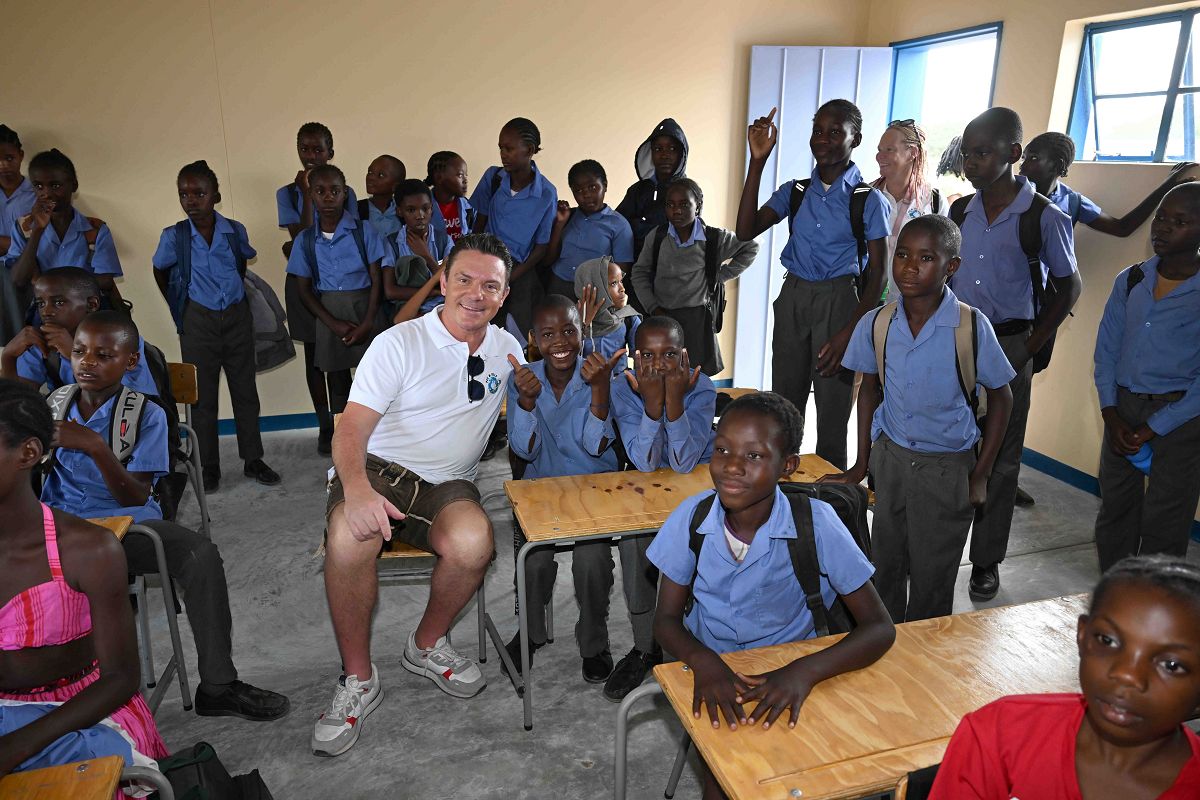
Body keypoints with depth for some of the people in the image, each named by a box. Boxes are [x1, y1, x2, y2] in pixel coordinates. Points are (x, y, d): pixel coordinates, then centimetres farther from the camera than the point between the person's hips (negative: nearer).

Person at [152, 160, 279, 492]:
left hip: (237, 318, 2)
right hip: (198, 323, -1)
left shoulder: (235, 231, -4)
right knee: (202, 397, 5)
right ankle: (208, 468, 17)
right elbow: (160, 274, 8)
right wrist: (179, 308, 11)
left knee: (245, 390, 8)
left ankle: (253, 460, 19)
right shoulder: (174, 237, -8)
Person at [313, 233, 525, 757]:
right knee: (349, 538, -36)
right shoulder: (399, 343, -3)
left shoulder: (507, 350, 12)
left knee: (474, 541, -33)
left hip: (447, 483, 3)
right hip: (378, 470, -2)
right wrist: (357, 488, -35)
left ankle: (427, 646, -1)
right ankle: (358, 680, -11)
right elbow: (352, 428, -12)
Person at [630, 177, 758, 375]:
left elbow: (750, 247, 8)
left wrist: (722, 274, 3)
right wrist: (653, 308, -1)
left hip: (697, 319, -1)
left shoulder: (713, 238, -5)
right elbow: (640, 273, 8)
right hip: (661, 318, 1)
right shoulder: (656, 237, 0)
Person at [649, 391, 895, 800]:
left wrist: (804, 671, -31)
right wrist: (702, 660, -26)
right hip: (712, 671, 1)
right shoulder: (691, 517, -14)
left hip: (787, 679, 0)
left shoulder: (816, 524, -20)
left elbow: (880, 628, -15)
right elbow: (667, 618, -5)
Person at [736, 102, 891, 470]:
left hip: (839, 302, -3)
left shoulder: (868, 199, -3)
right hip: (792, 300, 3)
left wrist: (849, 332, -14)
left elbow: (877, 272, -4)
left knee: (833, 415, 5)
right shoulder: (794, 192, 8)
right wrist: (757, 161, -9)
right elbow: (746, 231, -6)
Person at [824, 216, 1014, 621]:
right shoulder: (876, 324, -7)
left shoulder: (971, 326, -15)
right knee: (886, 566, 14)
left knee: (932, 577, 9)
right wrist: (862, 463, 7)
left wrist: (980, 475, -5)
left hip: (947, 466, -3)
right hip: (891, 457, 3)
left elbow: (1000, 397, -3)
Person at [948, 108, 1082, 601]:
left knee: (999, 458, 6)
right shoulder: (960, 211, 5)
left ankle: (986, 560, 20)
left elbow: (1068, 287, 0)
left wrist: (1028, 350, -7)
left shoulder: (1045, 218, -7)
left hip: (1007, 344, -3)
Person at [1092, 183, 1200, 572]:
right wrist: (1111, 416, -3)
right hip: (1123, 407, 4)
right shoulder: (1130, 281, 6)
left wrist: (1150, 430, -14)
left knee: (1163, 524, 2)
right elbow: (1106, 349, 7)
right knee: (1115, 508, 12)